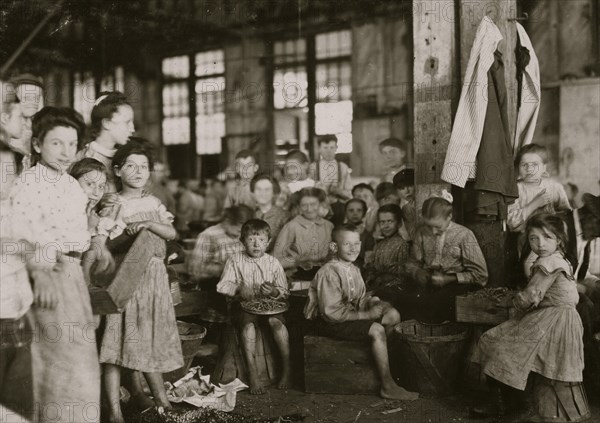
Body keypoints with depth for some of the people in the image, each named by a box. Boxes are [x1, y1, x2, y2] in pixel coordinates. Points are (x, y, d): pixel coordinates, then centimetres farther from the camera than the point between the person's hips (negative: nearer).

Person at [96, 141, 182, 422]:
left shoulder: (153, 203, 11)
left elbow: (172, 233, -3)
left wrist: (147, 223, -16)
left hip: (153, 279, 5)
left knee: (152, 340, 12)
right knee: (117, 341, -5)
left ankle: (161, 400, 24)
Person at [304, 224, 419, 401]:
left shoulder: (354, 270, 7)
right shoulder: (329, 272, -21)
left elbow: (358, 300, 13)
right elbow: (332, 313, -24)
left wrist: (370, 302, -12)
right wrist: (366, 315, -22)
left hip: (349, 315, 9)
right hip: (328, 323, -9)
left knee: (392, 315, -6)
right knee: (377, 330, -24)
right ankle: (387, 386, -14)